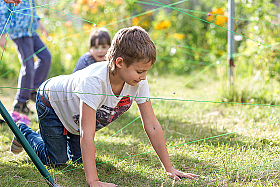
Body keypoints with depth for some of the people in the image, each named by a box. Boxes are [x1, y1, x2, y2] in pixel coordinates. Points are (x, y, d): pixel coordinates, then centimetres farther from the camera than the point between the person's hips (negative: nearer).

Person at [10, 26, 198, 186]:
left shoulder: (139, 82, -28)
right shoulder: (94, 80, -46)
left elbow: (152, 125, -22)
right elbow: (87, 134, -49)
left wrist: (169, 168, -22)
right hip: (52, 99, -6)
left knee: (79, 158, 9)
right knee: (56, 160, -1)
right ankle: (25, 132, 24)